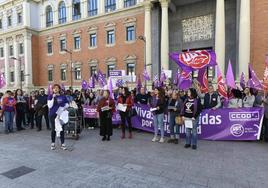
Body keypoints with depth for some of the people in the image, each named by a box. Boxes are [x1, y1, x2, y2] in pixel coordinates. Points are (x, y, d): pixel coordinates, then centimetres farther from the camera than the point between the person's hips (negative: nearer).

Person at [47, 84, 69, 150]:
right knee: (53, 129, 6)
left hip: (61, 114, 1)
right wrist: (53, 97, -16)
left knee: (61, 129, 3)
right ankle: (53, 143, 22)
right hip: (53, 115, -1)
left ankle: (63, 144, 13)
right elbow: (49, 106, -9)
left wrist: (64, 108, -7)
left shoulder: (63, 97, 5)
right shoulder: (50, 96, 0)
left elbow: (67, 105, 13)